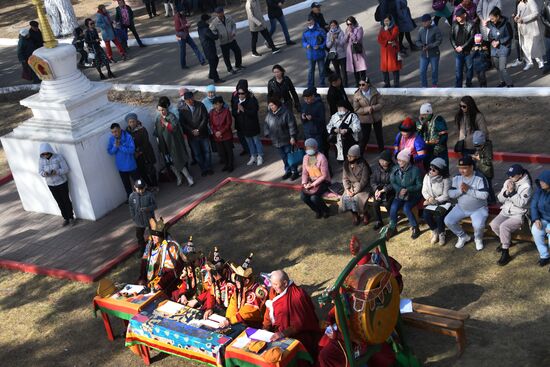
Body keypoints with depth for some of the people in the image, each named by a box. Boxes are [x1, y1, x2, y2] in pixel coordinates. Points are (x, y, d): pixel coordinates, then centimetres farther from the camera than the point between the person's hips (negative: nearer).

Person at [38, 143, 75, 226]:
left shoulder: (58, 157, -17)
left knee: (66, 201, 9)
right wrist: (44, 173, -30)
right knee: (60, 202, 13)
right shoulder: (41, 160, -8)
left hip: (62, 183, -3)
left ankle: (71, 218, 24)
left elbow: (66, 169, -16)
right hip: (51, 185, 3)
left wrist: (56, 172, -32)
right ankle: (65, 218, 26)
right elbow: (40, 172, -7)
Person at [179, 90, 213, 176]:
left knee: (207, 151, 10)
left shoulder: (200, 105, -8)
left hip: (203, 133, 0)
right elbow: (182, 123, -5)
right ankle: (203, 169, 23)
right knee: (197, 154, 9)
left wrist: (199, 129, -14)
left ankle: (208, 167, 26)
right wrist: (192, 131, -14)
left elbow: (205, 118, -7)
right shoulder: (182, 109, -8)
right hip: (192, 135, 0)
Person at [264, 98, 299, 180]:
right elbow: (266, 125, 15)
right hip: (276, 141, 6)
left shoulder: (286, 113, -17)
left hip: (287, 140, -6)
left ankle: (294, 172, 14)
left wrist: (292, 137, -20)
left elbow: (292, 126, -17)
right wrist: (267, 133, 6)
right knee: (284, 158, 14)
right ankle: (288, 171, 28)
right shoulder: (269, 114, 3)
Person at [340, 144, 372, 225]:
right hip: (351, 186, 5)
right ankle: (354, 214, 4)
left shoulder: (363, 165, -19)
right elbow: (345, 178, 2)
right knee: (345, 198, -19)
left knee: (356, 198, -27)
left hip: (362, 187, -5)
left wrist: (355, 192, -23)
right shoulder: (346, 164, -3)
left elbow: (364, 181, -19)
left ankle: (364, 214, 1)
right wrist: (347, 189, -13)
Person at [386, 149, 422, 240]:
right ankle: (392, 228, 0)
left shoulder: (415, 170, -14)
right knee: (393, 208, -23)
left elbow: (419, 185, -10)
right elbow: (393, 182, 4)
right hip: (400, 194, 4)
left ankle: (415, 228, -7)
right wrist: (400, 189, -16)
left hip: (413, 195, -4)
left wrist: (407, 190, -23)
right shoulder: (396, 169, 0)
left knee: (406, 208, -30)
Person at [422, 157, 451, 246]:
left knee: (439, 216, -31)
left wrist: (435, 200, -19)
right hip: (431, 202, 4)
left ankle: (441, 234, -1)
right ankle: (435, 232, 3)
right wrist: (429, 198, -17)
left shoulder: (446, 180, -16)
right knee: (425, 215, -24)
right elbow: (424, 191, 1)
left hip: (443, 202, -4)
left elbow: (445, 196, -14)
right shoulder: (427, 177, -4)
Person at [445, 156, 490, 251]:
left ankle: (478, 239, 7)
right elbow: (450, 194, -5)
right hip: (461, 207, 5)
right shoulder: (457, 177, -5)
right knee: (448, 221, -11)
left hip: (478, 209, -5)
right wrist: (460, 190, -25)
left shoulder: (480, 178, -19)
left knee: (478, 225, -30)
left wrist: (468, 190, -29)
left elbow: (484, 195, -27)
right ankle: (463, 237, 15)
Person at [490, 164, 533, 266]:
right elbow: (500, 199, 5)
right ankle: (507, 241, 11)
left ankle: (505, 253, -17)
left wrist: (512, 192, -26)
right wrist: (506, 192, -14)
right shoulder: (507, 182, 4)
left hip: (519, 215, -6)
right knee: (494, 224, -18)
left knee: (503, 227, -29)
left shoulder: (526, 186, -14)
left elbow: (521, 203, -23)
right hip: (506, 211, 6)